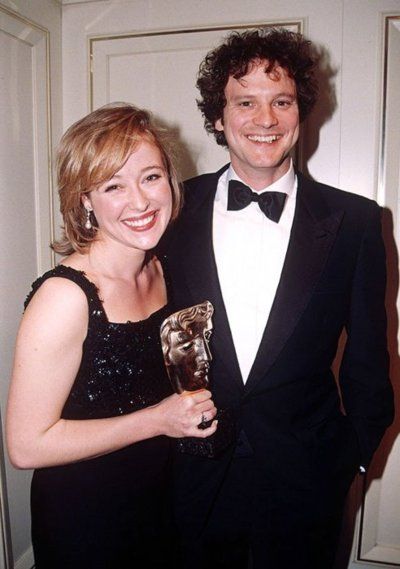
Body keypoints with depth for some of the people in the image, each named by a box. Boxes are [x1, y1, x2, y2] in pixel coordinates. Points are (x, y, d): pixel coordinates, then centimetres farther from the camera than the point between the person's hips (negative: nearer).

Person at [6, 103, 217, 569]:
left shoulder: (157, 270, -3)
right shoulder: (65, 296, -26)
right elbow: (27, 445, -23)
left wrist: (193, 404, -4)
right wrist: (157, 419, -24)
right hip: (83, 518, -6)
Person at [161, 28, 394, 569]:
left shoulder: (355, 220, -7)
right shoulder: (175, 209, -5)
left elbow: (368, 352, 0)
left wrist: (356, 449, 3)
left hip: (305, 480, 0)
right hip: (194, 474, 1)